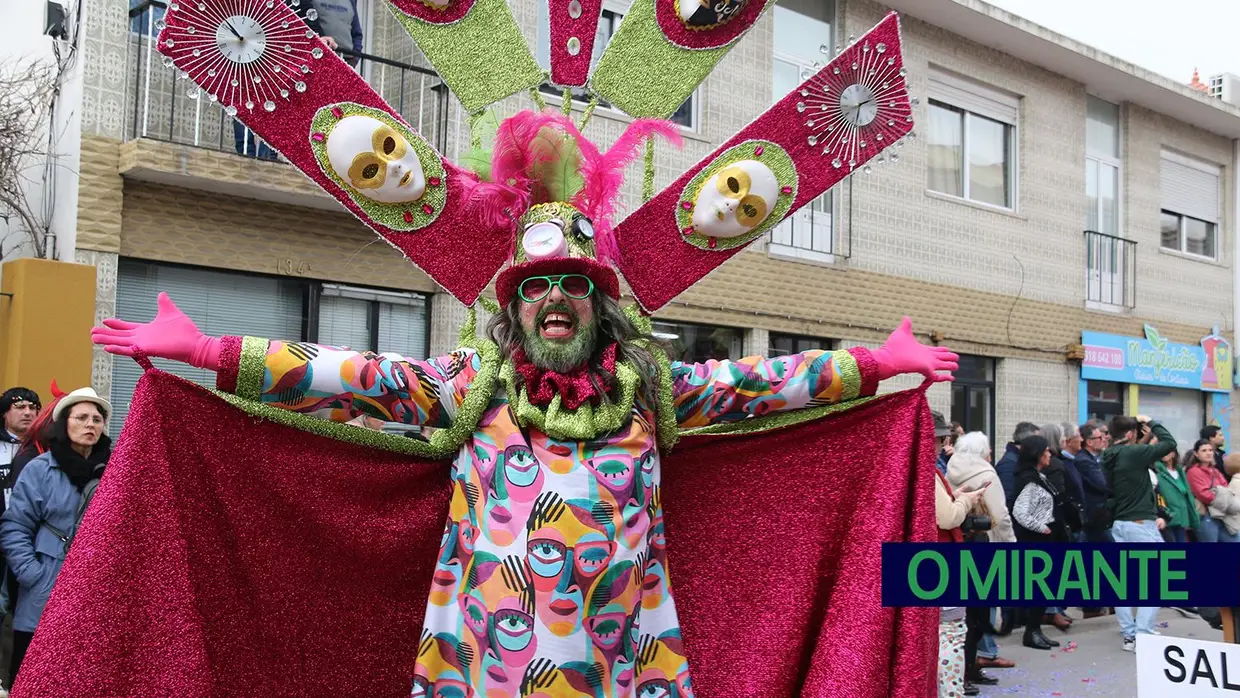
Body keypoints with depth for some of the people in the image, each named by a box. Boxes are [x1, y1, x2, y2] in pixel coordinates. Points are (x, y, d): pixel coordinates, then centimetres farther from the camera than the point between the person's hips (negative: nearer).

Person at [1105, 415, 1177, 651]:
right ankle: (1142, 635, -8)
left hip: (1119, 524, 8)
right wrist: (1151, 424, 3)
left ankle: (1129, 635, 12)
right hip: (1141, 524, -8)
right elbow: (1170, 444, -10)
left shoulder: (1109, 458, 7)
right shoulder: (1133, 453, -16)